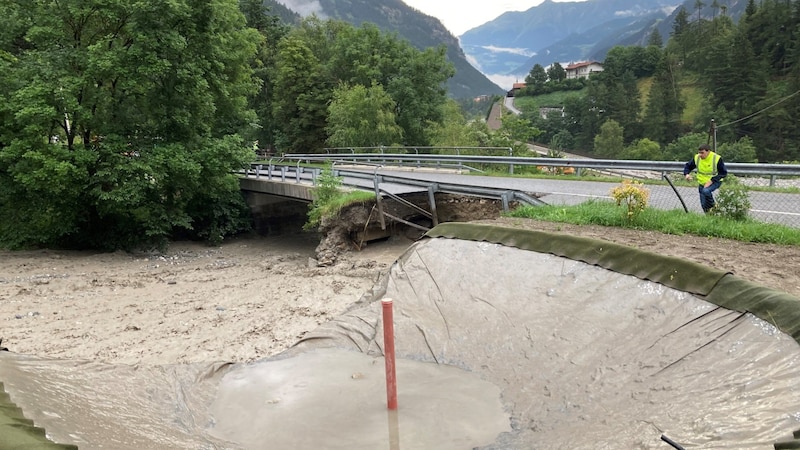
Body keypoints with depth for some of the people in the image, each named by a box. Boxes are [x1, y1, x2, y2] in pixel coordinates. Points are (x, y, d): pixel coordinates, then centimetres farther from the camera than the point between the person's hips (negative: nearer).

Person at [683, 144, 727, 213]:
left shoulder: (717, 159, -19)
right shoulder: (696, 158, -9)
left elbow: (723, 173, -15)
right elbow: (688, 166, 6)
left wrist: (711, 180, -26)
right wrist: (686, 174, -17)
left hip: (715, 182, -5)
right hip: (702, 183, 5)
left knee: (706, 191, -35)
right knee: (704, 205, 5)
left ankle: (712, 205, -10)